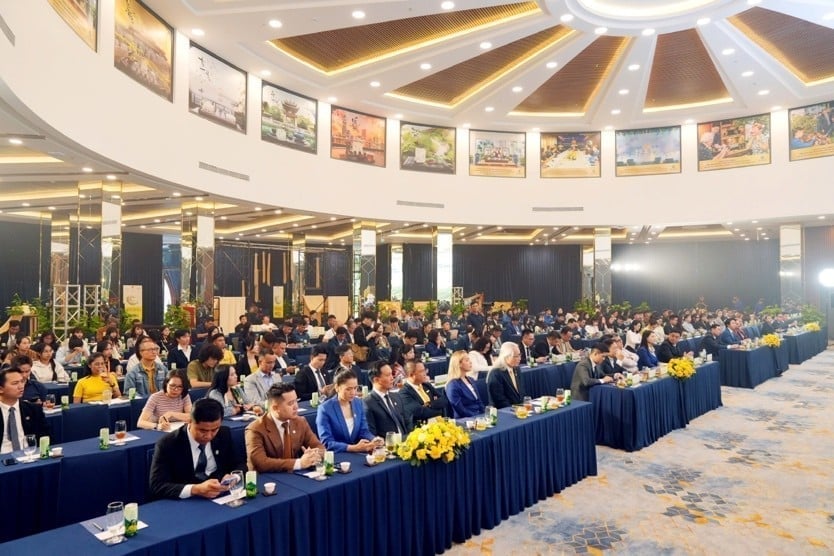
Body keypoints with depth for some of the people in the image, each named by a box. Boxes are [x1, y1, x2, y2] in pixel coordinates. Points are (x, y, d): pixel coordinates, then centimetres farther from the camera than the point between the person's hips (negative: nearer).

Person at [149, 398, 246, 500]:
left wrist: (234, 477, -15)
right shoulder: (167, 444, -12)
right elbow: (157, 487, -17)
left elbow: (240, 465, 8)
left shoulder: (224, 434, -1)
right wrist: (195, 490, -30)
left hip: (221, 498, 3)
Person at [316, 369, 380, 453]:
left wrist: (374, 440, -15)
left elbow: (364, 431, 7)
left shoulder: (358, 403, 5)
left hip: (357, 453, 4)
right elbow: (326, 443, -15)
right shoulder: (325, 409, -11)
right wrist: (354, 448, -26)